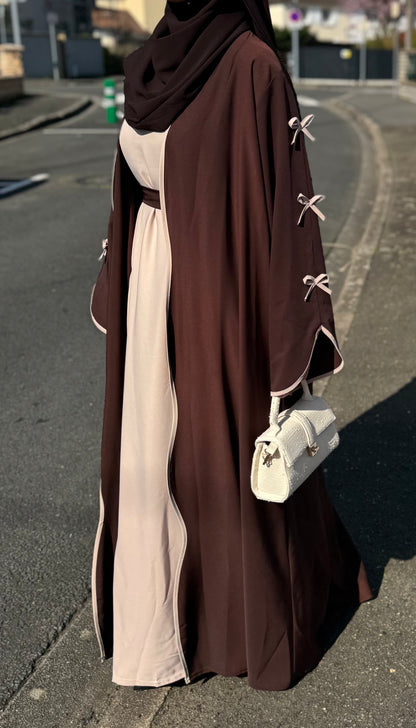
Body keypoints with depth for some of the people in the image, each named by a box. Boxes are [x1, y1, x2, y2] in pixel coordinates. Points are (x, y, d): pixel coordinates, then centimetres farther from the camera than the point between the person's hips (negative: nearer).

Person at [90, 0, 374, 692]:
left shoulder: (253, 67, -13)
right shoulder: (155, 62, 10)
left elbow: (281, 198, -15)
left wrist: (287, 341, -16)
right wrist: (120, 297, 18)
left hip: (219, 291, -7)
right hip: (154, 288, 7)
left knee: (229, 451, 8)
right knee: (154, 455, 15)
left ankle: (255, 616, 33)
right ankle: (172, 603, 37)